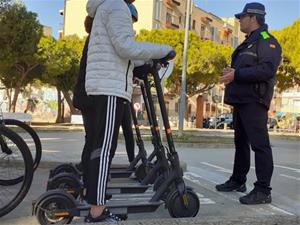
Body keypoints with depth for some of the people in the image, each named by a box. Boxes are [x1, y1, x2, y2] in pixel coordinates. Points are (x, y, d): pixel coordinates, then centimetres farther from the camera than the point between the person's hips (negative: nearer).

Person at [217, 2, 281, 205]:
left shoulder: (267, 41, -7)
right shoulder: (248, 43, 24)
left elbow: (267, 70, -22)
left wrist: (236, 74, -20)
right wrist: (230, 73, 7)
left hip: (254, 102, -10)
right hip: (241, 100, 10)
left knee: (259, 144, -10)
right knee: (241, 142, 15)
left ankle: (263, 191, -8)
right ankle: (238, 181, 26)